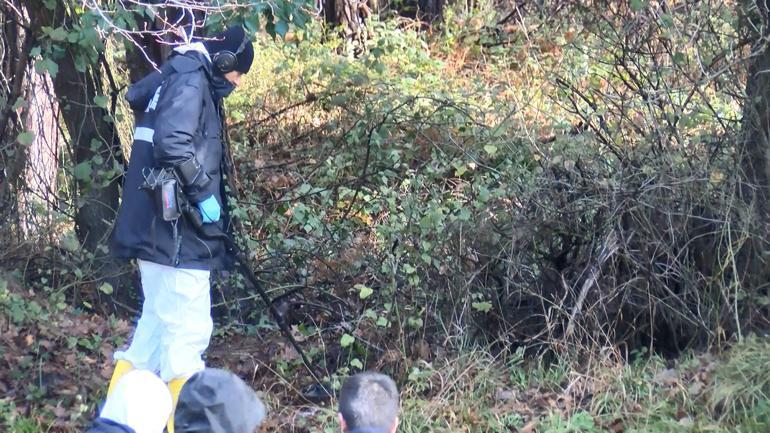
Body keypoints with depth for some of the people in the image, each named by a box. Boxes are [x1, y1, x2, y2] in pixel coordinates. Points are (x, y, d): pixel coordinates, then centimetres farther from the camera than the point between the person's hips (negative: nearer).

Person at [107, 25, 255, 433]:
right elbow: (172, 142, -27)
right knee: (189, 329, -5)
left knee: (157, 322, 17)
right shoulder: (190, 82, -12)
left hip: (155, 228, 10)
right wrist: (203, 192, -19)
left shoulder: (173, 79, 17)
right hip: (174, 231, -10)